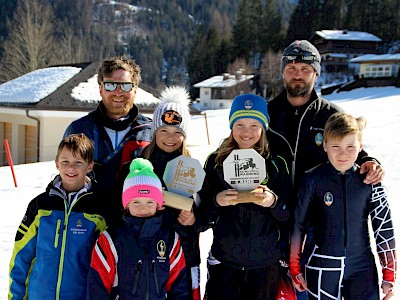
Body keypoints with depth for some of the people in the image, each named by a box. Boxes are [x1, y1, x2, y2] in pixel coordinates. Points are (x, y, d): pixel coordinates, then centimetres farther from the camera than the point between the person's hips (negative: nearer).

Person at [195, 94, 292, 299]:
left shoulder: (276, 164, 0)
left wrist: (273, 202, -20)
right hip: (224, 261, 0)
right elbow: (201, 220, 2)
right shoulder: (216, 162, 0)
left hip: (265, 264, 0)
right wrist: (216, 201, -17)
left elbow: (288, 216, 0)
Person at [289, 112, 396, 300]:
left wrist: (389, 275, 5)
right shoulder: (313, 179, -5)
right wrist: (295, 268, 5)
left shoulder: (369, 180, -2)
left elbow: (384, 227, 4)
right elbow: (298, 224, 2)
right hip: (322, 270, -1)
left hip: (363, 269, 1)